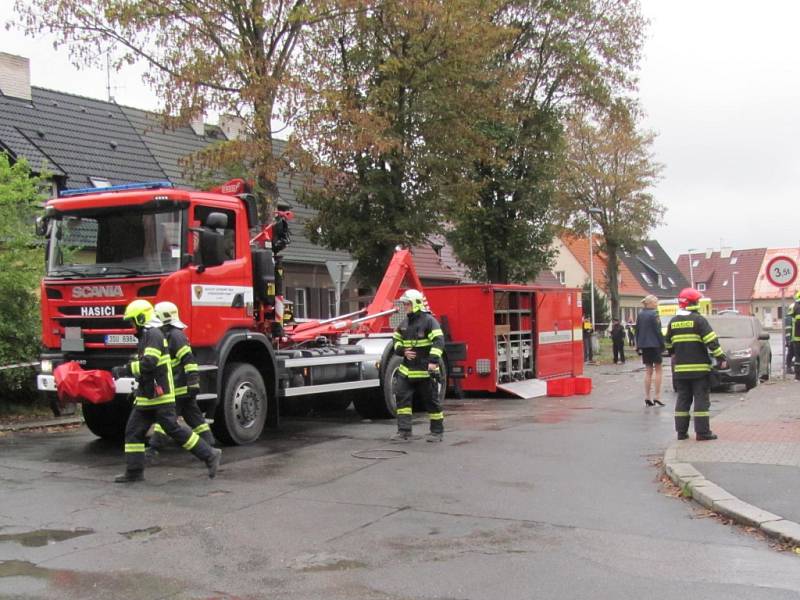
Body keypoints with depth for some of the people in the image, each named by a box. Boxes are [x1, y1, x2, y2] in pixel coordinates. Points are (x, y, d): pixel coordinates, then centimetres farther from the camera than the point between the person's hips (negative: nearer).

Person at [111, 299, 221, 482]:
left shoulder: (154, 335, -14)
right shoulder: (146, 336, 17)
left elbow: (148, 364, -25)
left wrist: (124, 370, -20)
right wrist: (123, 371, 18)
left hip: (161, 396, -10)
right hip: (146, 397, 10)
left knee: (174, 429, -7)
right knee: (133, 431, 8)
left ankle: (210, 455, 0)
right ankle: (134, 471, 13)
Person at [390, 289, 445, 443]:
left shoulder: (429, 320, -11)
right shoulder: (404, 323, 11)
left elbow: (438, 341, -19)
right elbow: (396, 340, 22)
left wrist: (433, 360, -29)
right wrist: (403, 351, 1)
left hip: (425, 371, -7)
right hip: (406, 370, 7)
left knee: (431, 401, 4)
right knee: (402, 397, -2)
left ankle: (437, 431, 17)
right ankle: (404, 431, 2)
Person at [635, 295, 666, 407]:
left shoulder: (640, 314, 8)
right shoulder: (653, 314, -13)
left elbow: (637, 330, 12)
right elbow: (658, 331, -14)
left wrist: (638, 345, 16)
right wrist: (663, 344, -7)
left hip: (644, 345, 6)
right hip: (654, 345, -6)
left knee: (648, 370, 11)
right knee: (658, 370, 2)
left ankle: (647, 397, 10)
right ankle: (657, 396, -2)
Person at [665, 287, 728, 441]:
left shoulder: (673, 321, 8)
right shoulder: (698, 319, -9)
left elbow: (669, 343, 19)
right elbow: (711, 341, -14)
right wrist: (721, 357, -10)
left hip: (680, 368, 5)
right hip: (699, 367, -5)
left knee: (683, 398, 11)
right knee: (701, 399, -1)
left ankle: (681, 431, 11)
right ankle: (702, 432, -2)